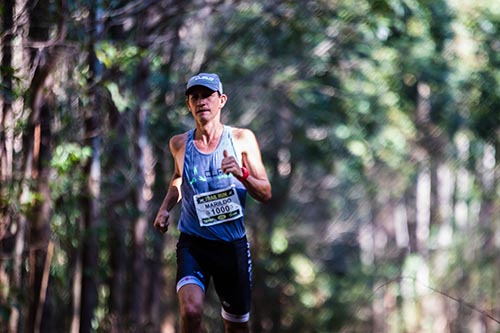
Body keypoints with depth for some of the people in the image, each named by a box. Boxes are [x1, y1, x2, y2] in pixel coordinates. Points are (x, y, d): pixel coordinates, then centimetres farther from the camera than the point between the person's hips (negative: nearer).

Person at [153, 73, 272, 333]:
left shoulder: (242, 139, -4)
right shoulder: (180, 144, 0)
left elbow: (265, 194, -4)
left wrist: (241, 174, -22)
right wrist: (165, 208, 8)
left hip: (233, 244, 1)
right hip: (192, 243, 0)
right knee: (191, 310, -27)